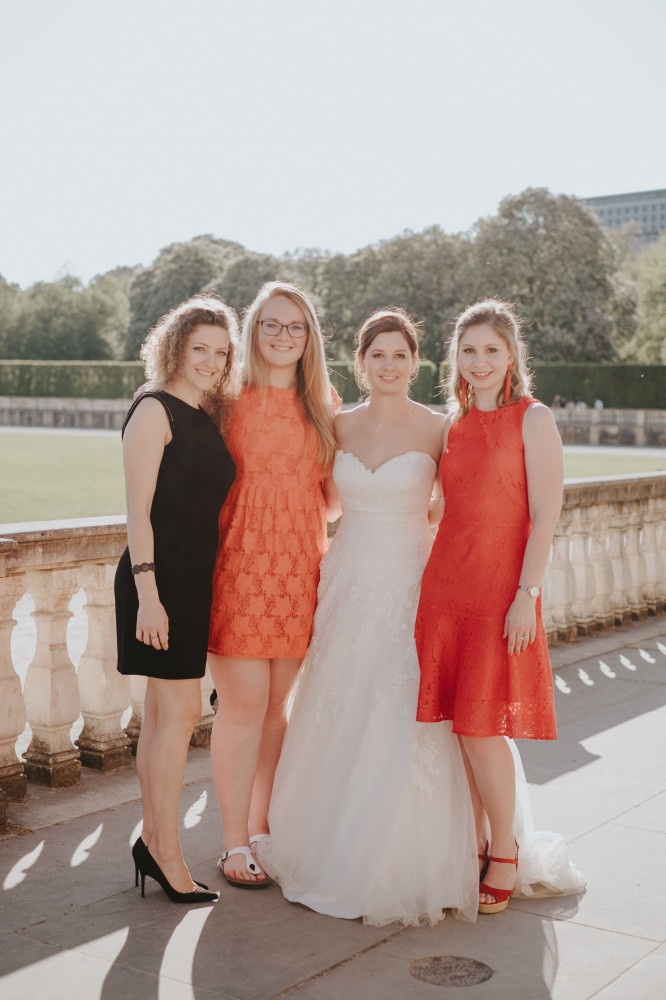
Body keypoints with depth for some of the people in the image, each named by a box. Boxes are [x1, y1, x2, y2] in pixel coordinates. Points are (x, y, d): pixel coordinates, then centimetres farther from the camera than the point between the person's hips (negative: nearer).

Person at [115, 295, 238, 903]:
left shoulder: (206, 418, 15)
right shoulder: (154, 410, -8)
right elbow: (138, 510, -14)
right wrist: (147, 593, -19)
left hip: (194, 580, 8)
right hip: (158, 578, -8)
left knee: (165, 713, 12)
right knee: (180, 711, -6)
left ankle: (152, 841, 22)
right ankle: (167, 853, 4)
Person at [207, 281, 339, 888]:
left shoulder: (323, 403, 11)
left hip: (300, 565, 4)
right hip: (241, 561, -3)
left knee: (279, 703, 9)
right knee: (245, 702, -3)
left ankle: (261, 827, 24)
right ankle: (234, 842, 11)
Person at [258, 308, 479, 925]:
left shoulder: (436, 429, -4)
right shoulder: (339, 427, 7)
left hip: (411, 589, -3)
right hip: (348, 586, 4)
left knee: (404, 728, -3)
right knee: (336, 725, 7)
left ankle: (407, 869, 13)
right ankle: (332, 854, 24)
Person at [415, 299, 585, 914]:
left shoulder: (532, 419, -4)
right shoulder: (454, 425, 13)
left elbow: (545, 518, -9)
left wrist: (526, 595, -16)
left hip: (500, 587, -5)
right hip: (446, 583, 5)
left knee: (481, 729, -5)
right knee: (460, 723, 7)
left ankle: (507, 855, 14)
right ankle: (475, 844, 23)